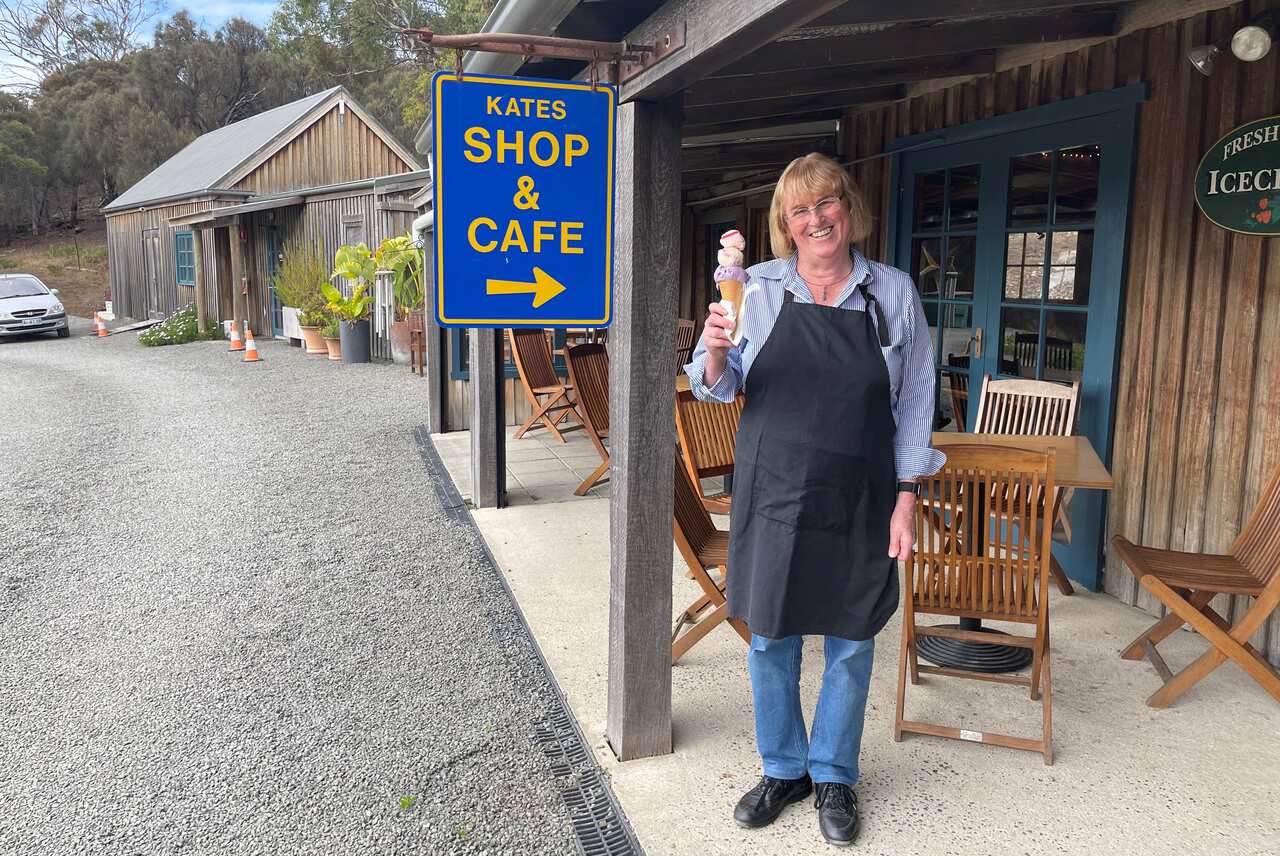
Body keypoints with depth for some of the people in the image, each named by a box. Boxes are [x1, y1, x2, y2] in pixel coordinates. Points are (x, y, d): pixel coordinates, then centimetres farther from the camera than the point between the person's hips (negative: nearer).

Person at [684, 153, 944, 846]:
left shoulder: (894, 293, 0)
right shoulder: (759, 288, 0)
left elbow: (914, 403, 3)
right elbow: (719, 388, 2)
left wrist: (906, 496, -2)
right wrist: (714, 352, -20)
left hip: (859, 502, 0)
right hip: (773, 494, 1)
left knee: (850, 643, 11)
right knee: (771, 638, 10)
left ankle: (833, 776, 32)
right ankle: (783, 769, 32)